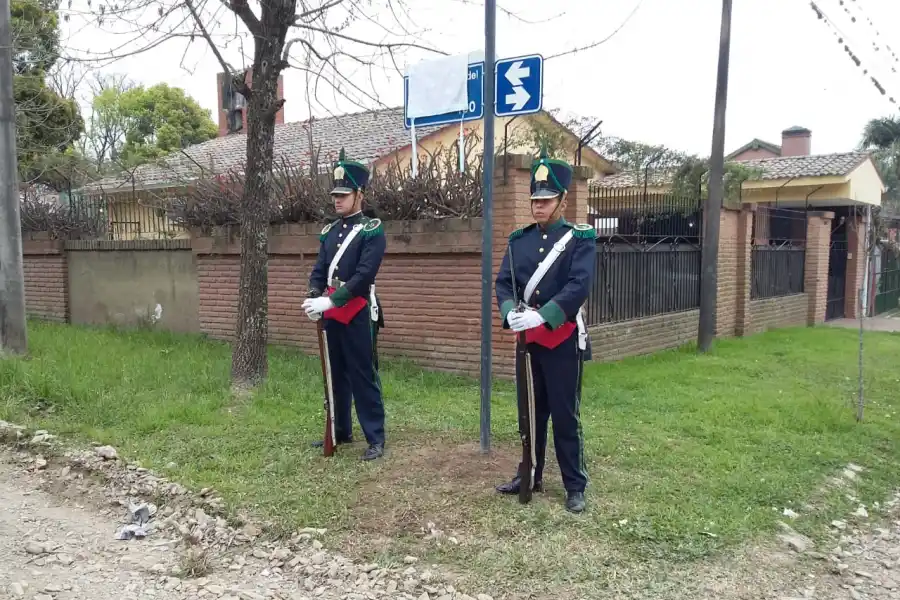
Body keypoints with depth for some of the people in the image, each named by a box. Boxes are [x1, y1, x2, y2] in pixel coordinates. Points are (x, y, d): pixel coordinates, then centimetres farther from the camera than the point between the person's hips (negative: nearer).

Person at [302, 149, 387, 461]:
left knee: (363, 375, -3)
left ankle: (375, 439, 6)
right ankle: (341, 431, 29)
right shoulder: (329, 232, 12)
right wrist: (313, 297, -11)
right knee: (335, 374, 15)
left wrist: (330, 300, -24)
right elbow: (319, 270, 10)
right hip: (332, 313, 7)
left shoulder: (372, 230, -9)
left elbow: (364, 274, -18)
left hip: (359, 314, -7)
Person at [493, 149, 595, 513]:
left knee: (565, 416, 2)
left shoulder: (581, 238, -6)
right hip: (528, 339, 5)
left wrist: (541, 315, -30)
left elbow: (579, 286, -19)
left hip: (563, 340, -5)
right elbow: (503, 282, 0)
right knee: (530, 412, 15)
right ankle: (530, 476, 30)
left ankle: (575, 487, 16)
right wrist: (510, 313, -21)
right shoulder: (519, 239, 8)